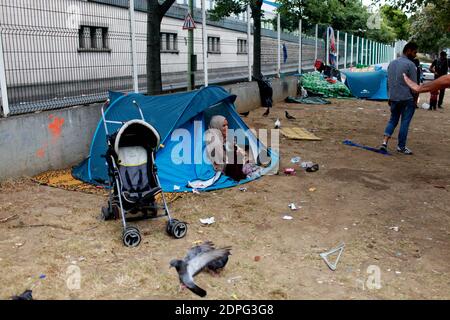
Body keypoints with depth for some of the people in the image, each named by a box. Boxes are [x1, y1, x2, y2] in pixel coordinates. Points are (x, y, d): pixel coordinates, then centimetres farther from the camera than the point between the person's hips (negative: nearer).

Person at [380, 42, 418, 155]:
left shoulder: (392, 63, 10)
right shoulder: (410, 64, -11)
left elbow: (388, 82, 14)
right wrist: (415, 99, 0)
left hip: (394, 98, 6)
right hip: (407, 99, -6)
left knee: (393, 120, 14)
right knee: (405, 122, 3)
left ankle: (385, 141, -3)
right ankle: (401, 146, 10)